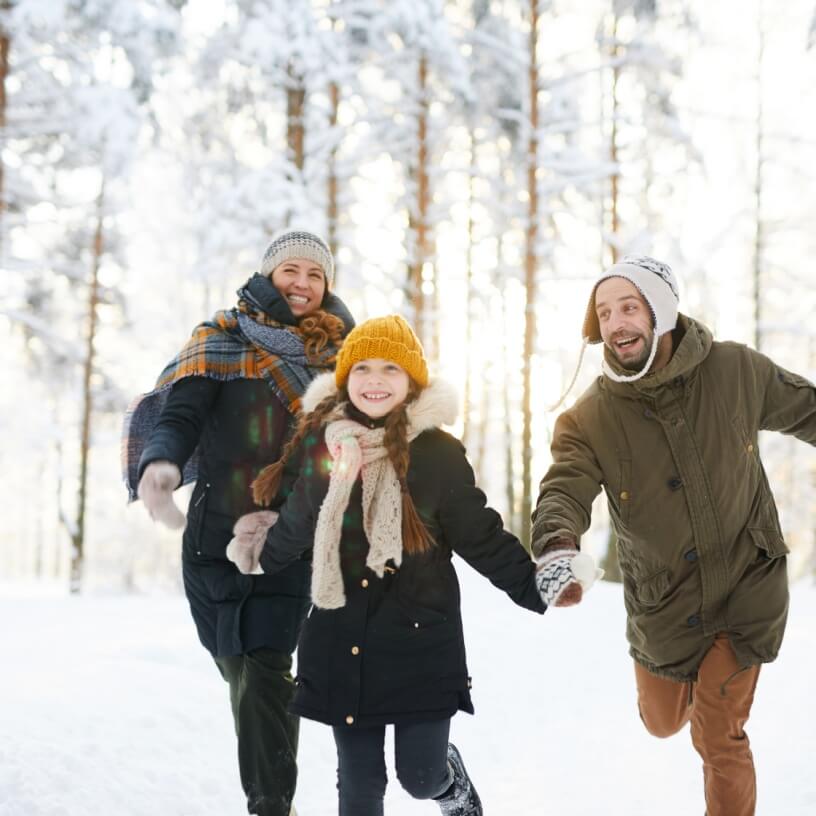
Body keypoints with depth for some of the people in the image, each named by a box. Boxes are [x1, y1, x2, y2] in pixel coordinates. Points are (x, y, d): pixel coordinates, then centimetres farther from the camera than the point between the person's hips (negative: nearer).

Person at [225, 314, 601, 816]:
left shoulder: (438, 453, -9)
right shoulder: (322, 446, 1)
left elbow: (481, 535, -3)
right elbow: (296, 526, 19)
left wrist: (533, 583, -12)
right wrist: (261, 557, 34)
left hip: (421, 639, -3)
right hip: (341, 642, 3)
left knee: (421, 776, 1)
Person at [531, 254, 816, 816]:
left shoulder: (737, 371, -14)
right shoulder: (588, 421, -17)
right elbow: (564, 492, -30)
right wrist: (558, 546, -53)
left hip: (746, 586, -2)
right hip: (662, 602, 2)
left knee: (719, 737, -4)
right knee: (664, 722, 23)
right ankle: (691, 684, 59)